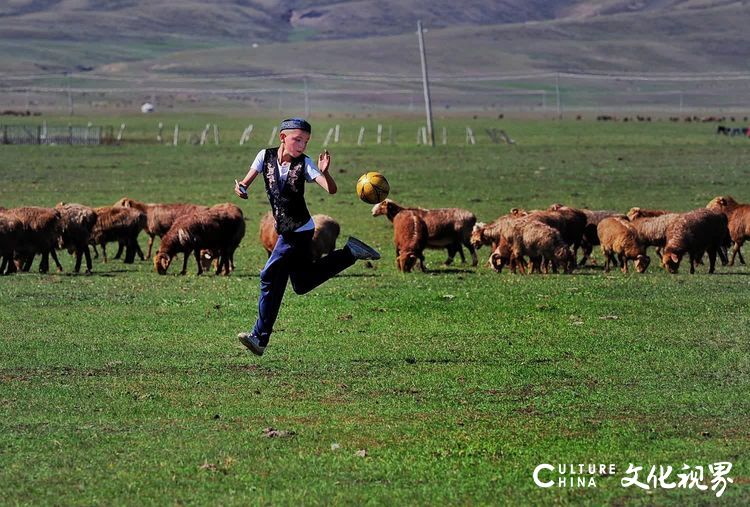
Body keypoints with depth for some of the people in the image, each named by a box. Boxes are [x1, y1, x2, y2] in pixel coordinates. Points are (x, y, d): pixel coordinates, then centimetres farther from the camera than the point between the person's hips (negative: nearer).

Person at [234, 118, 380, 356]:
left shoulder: (304, 163, -12)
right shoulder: (266, 156, -1)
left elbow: (331, 189, -21)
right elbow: (246, 182, 5)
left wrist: (324, 172, -41)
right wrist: (240, 188, -18)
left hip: (300, 231, -6)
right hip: (285, 231, 6)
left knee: (271, 276, -11)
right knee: (302, 284, 10)